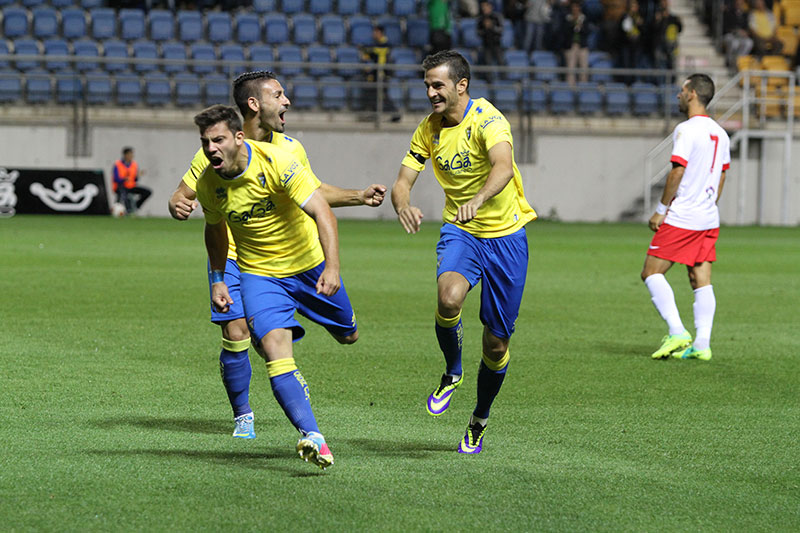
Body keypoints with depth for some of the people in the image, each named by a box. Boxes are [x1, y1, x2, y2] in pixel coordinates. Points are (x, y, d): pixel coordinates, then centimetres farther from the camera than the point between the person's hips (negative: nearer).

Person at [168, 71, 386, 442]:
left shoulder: (290, 149, -2)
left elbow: (314, 192, 16)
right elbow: (182, 196, -7)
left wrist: (359, 197, 6)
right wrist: (179, 207, -30)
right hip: (230, 258, -2)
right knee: (235, 336, -12)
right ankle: (242, 415, 10)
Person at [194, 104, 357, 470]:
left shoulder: (276, 162, -25)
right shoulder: (208, 185, -11)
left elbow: (322, 213, -28)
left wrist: (332, 267, -40)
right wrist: (217, 280, 5)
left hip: (309, 263, -1)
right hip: (259, 273, 1)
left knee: (348, 336, 15)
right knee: (274, 347, -23)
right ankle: (312, 437, -31)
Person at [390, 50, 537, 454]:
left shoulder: (488, 120, -19)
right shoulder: (429, 129, -1)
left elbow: (503, 167, -37)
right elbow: (403, 181, -2)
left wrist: (479, 199, -57)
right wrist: (403, 204, -27)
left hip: (505, 234, -3)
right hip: (460, 231, 3)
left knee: (496, 343, 3)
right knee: (449, 297, -32)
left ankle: (480, 419, 29)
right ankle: (452, 374, -4)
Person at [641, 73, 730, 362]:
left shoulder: (686, 130, -12)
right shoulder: (719, 133, 13)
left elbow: (677, 172, -18)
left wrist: (661, 210, -11)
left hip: (680, 219, -8)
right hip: (709, 219, 8)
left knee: (651, 272, -1)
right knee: (701, 281, 6)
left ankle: (677, 332, -13)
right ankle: (702, 344, 0)